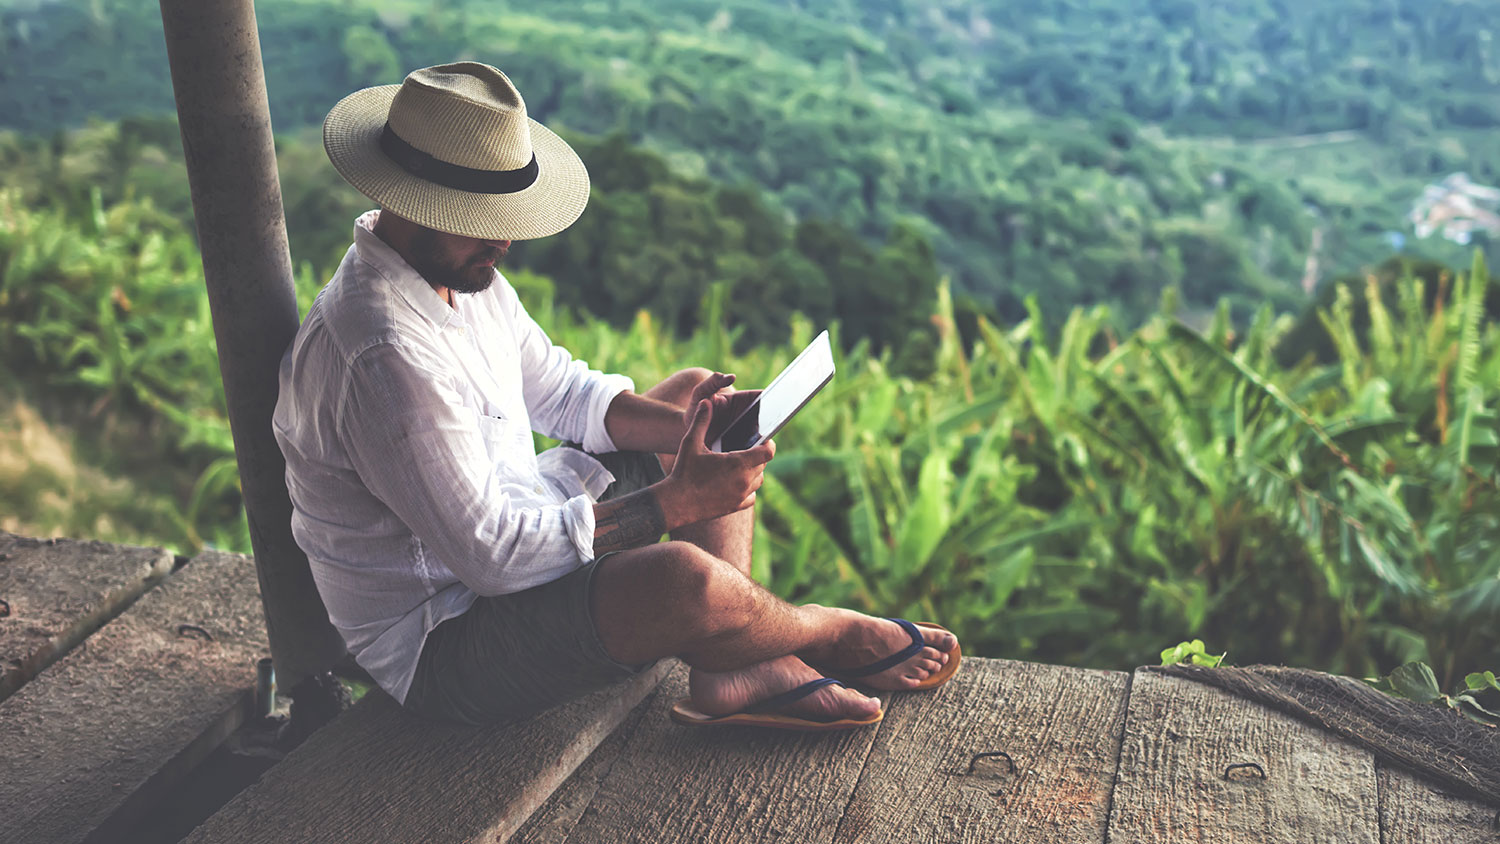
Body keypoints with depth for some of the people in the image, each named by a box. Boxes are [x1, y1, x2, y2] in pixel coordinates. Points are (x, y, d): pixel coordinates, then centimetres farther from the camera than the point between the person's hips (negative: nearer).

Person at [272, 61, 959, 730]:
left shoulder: (457, 265, -1)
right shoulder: (383, 355, -32)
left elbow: (557, 391, 10)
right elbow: (492, 554, -30)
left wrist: (686, 427, -6)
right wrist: (672, 503, -27)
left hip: (502, 532, 10)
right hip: (435, 650, -10)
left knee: (697, 396, 13)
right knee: (683, 578, -35)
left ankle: (731, 672, 0)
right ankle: (836, 638, 2)